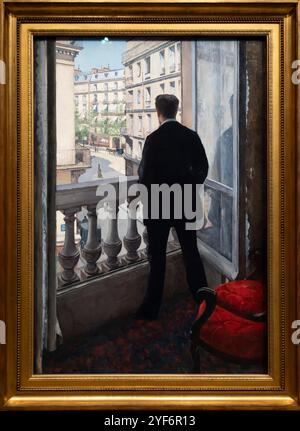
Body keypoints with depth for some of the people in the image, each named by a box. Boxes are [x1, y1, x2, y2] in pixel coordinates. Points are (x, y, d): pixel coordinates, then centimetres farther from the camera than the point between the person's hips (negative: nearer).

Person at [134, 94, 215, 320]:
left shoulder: (154, 139, -13)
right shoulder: (191, 135, 1)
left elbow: (145, 174, -15)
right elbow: (203, 166, 5)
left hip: (160, 203, -3)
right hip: (187, 203, 4)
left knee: (157, 255, 6)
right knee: (190, 250, 17)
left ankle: (152, 307, 16)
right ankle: (202, 292, 15)